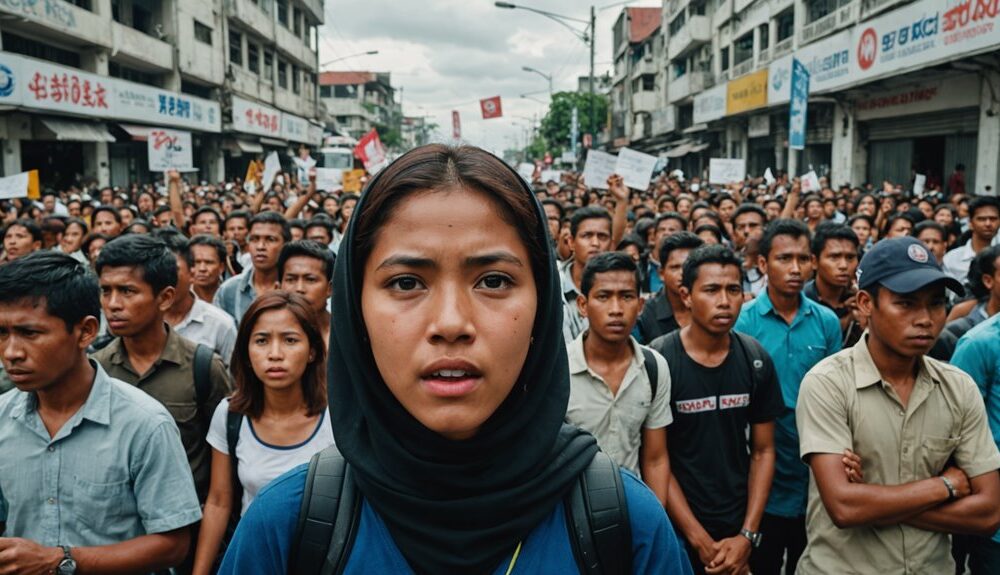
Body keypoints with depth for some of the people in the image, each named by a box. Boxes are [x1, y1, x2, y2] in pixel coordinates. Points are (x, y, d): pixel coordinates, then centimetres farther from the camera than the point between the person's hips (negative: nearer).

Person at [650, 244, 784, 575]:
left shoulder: (756, 361, -3)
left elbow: (763, 451, 2)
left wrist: (748, 535, -6)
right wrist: (701, 540, -13)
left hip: (739, 527, 3)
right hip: (676, 531, -3)